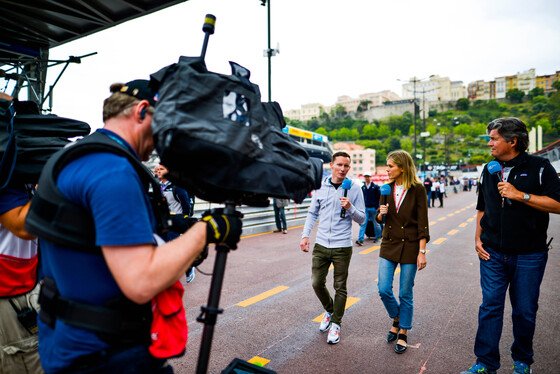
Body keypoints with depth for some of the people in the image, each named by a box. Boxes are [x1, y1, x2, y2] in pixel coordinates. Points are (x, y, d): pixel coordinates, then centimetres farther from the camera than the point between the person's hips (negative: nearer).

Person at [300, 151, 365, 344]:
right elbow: (313, 213, 11)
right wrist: (305, 235, 2)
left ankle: (335, 323, 25)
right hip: (321, 245, 3)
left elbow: (361, 219, 0)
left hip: (342, 247, -2)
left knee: (340, 288, 7)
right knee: (317, 283, 8)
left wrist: (350, 208, -19)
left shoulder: (354, 189, -3)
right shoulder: (321, 186, 4)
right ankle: (329, 310, 37)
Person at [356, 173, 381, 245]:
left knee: (376, 223, 10)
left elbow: (379, 198, -3)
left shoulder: (375, 187, -2)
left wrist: (377, 207, -9)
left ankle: (378, 236, 30)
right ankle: (360, 239, -11)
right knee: (363, 223, -7)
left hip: (373, 208, -2)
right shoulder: (363, 187, 9)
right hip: (365, 208, 3)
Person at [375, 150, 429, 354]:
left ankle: (403, 333, 24)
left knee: (405, 294, 5)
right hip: (389, 244, 4)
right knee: (384, 290, 1)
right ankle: (397, 319, 31)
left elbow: (422, 223, -9)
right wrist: (380, 214, -11)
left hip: (410, 246, -4)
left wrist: (422, 252, -13)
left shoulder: (418, 189, -8)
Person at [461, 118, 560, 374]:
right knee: (490, 307, 3)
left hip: (529, 256, -3)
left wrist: (520, 195, -19)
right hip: (493, 254, 3)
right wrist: (478, 238, 8)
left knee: (525, 311, 9)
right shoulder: (489, 171, 10)